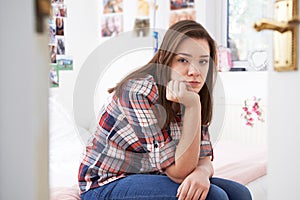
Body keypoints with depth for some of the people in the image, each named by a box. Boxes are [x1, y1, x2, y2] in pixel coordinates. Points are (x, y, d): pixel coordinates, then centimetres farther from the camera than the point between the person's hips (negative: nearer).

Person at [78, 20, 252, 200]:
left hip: (152, 179, 7)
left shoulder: (195, 96, -2)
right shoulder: (141, 92, -25)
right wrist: (192, 106, -33)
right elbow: (179, 172, -24)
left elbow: (204, 160, -2)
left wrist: (201, 172, -27)